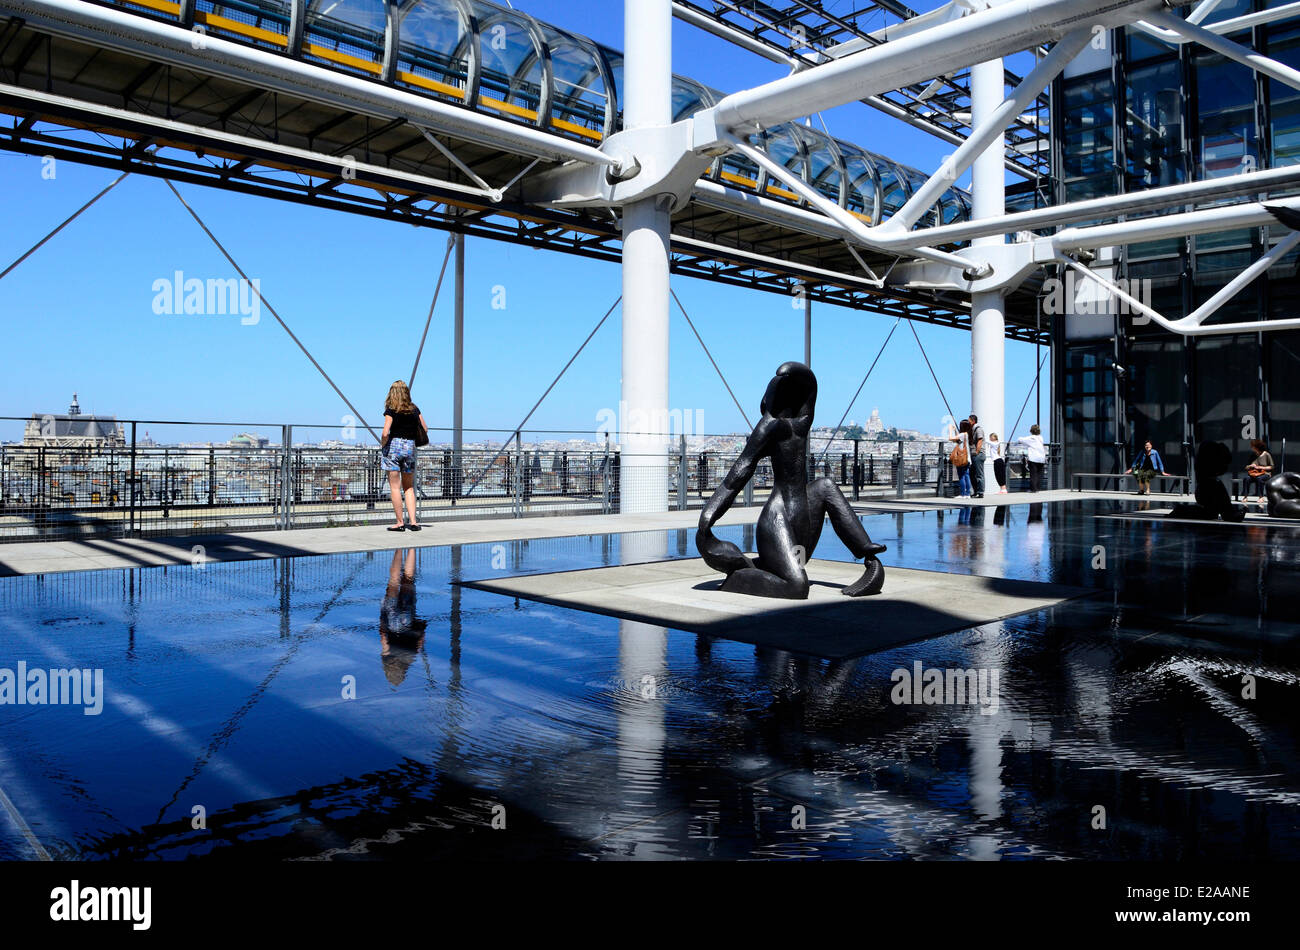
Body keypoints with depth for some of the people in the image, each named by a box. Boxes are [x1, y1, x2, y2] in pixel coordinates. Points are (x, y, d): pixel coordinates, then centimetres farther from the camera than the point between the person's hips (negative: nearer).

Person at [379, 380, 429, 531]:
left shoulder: (391, 410, -7)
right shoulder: (414, 409, 6)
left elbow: (385, 433, -15)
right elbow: (425, 430, 11)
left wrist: (382, 447, 1)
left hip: (394, 445, -4)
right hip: (410, 447, 4)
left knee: (395, 487, 3)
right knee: (409, 487, 14)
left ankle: (400, 523, 4)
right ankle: (413, 522, 7)